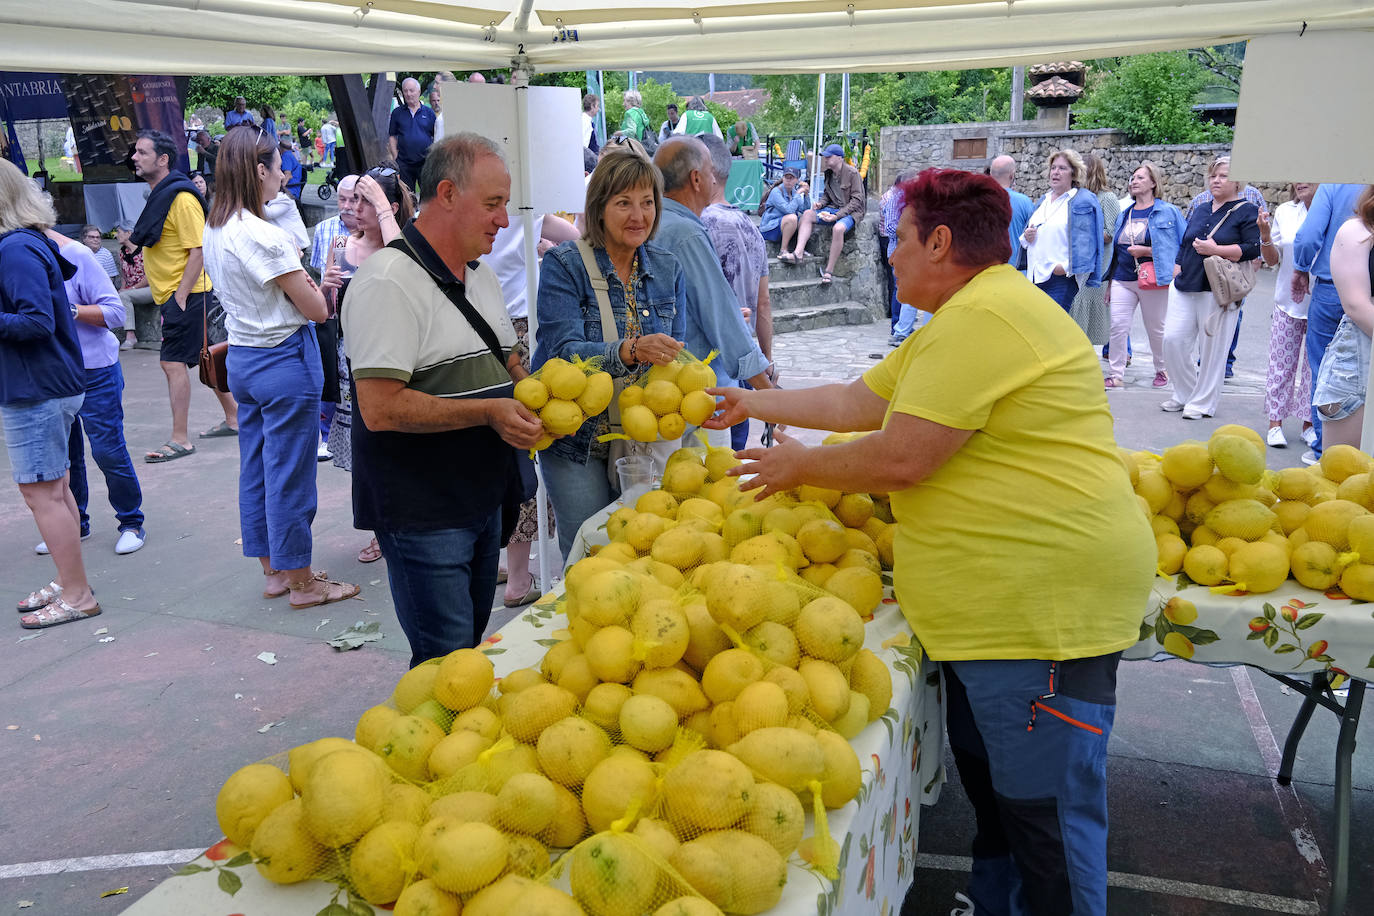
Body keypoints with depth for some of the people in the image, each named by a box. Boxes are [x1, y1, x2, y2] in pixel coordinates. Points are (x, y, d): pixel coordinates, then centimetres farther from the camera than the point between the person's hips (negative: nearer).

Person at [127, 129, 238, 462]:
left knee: (173, 362, -9)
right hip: (172, 295, 10)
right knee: (204, 358, 16)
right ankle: (233, 420, 26)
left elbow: (198, 250, -20)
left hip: (185, 295, -10)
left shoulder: (181, 198, -16)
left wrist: (181, 297, -21)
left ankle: (179, 440, -5)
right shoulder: (158, 196, 14)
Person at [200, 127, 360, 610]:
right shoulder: (263, 236, -21)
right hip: (283, 359, -9)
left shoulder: (215, 230, 7)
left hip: (242, 357, 9)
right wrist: (303, 276, 1)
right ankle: (301, 583, 12)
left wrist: (295, 276, 3)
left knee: (255, 467, 15)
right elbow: (317, 309, -17)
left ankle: (273, 570, 28)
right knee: (289, 472, 1)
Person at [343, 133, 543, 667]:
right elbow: (380, 409, -23)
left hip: (482, 498, 9)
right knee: (447, 665, -2)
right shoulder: (391, 281, -17)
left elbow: (506, 364, 23)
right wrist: (488, 411, -20)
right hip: (423, 516, -8)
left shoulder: (481, 276, 12)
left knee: (473, 642, 19)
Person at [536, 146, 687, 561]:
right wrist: (630, 351, -37)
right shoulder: (564, 266, -9)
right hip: (579, 444, -4)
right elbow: (564, 352, -20)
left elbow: (673, 354, 5)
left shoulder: (668, 269, 5)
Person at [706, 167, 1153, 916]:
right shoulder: (961, 321, 18)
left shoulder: (984, 316, -18)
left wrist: (803, 466, -5)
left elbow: (900, 460, -21)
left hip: (1043, 606, -11)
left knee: (1045, 811, 0)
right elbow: (855, 401, 21)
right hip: (996, 602, 11)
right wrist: (754, 403, 22)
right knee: (989, 782, 22)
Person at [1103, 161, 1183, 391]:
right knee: (1118, 326, -6)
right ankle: (1116, 375, 0)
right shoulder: (1125, 214, 14)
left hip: (1153, 281, -4)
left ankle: (1162, 370, 27)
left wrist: (1146, 251, -16)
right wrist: (1110, 281, 17)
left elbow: (1178, 248, -5)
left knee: (1156, 328, 7)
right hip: (1122, 280, 4)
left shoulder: (1167, 212, -2)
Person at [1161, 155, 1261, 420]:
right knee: (1173, 339, -1)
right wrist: (1176, 275, 14)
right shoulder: (1200, 211, 19)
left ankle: (1203, 402, 9)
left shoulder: (1247, 212, -1)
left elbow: (1253, 249, -12)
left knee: (1212, 348, -2)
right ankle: (1185, 393, 16)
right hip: (1186, 288, 6)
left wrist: (1215, 249, -17)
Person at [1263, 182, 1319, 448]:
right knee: (1281, 365, 4)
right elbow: (1273, 259, 6)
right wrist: (1265, 235, -11)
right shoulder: (1284, 211, 3)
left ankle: (1309, 424, 19)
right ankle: (1275, 423, 12)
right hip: (1289, 302, 2)